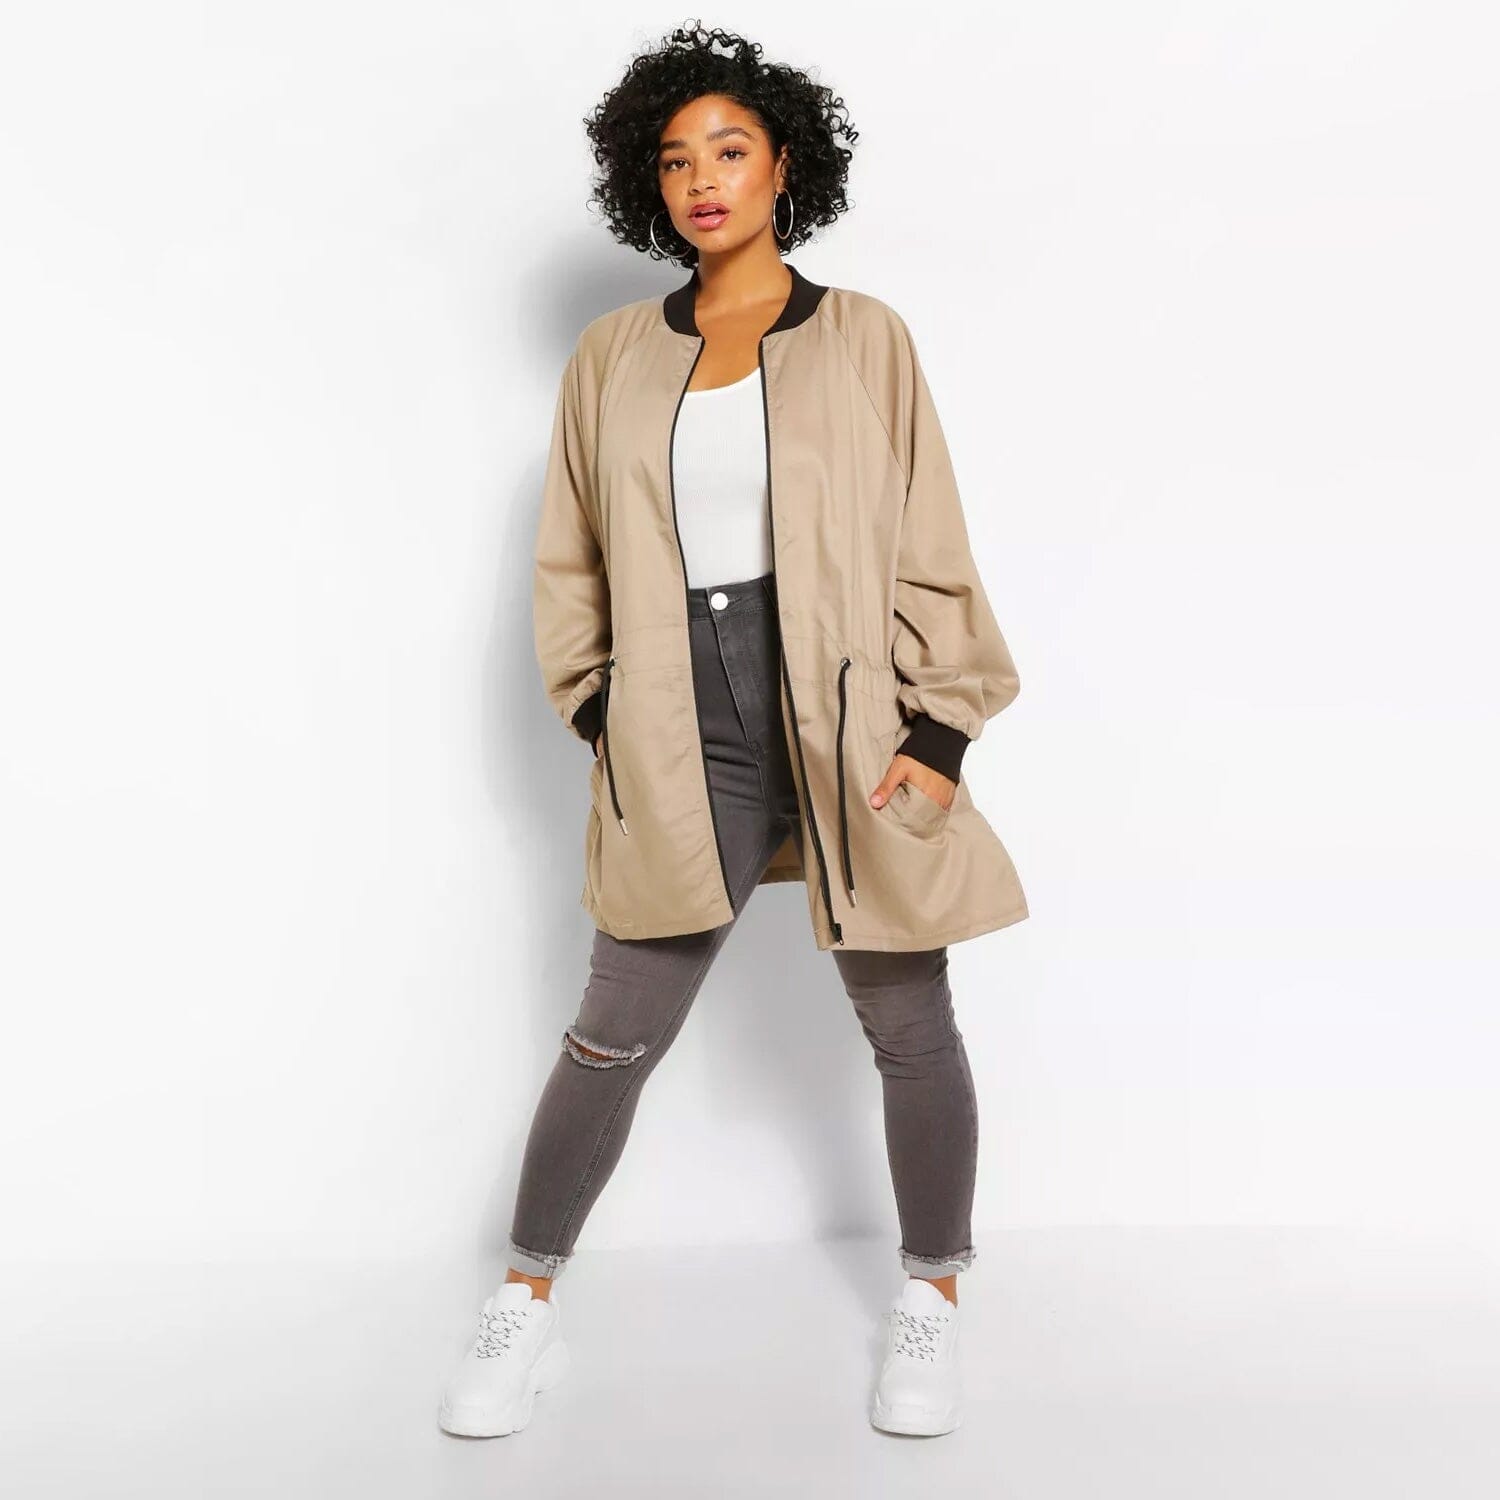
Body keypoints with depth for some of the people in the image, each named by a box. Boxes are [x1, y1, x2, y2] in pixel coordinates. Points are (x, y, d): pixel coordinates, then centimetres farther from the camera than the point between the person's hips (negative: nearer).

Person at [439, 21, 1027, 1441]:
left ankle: (931, 1297, 30)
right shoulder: (613, 355, 8)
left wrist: (936, 730, -6)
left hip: (853, 727, 0)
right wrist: (603, 712, 4)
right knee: (614, 1034, 5)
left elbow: (927, 548, 0)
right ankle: (526, 1305, 24)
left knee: (907, 1022, 9)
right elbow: (572, 559, 13)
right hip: (685, 748, 1)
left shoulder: (864, 338, 2)